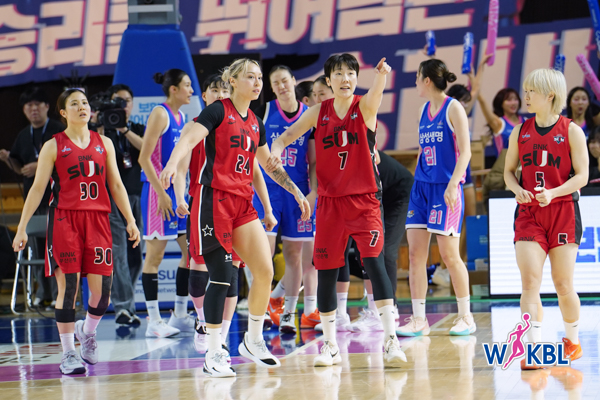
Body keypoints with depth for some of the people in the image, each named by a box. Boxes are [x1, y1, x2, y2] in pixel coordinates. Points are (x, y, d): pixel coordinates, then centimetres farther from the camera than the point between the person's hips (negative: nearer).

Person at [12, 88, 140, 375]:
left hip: (98, 220, 3)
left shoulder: (104, 144, 13)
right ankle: (68, 354, 1)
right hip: (64, 220, -3)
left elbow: (116, 185, 16)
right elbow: (37, 189, 3)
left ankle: (87, 331, 28)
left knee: (102, 291, -3)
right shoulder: (53, 146, 3)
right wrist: (22, 228, -1)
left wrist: (130, 220, 9)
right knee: (68, 286, -8)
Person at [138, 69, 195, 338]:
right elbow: (145, 158, -16)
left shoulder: (182, 117, 14)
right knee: (155, 254, -4)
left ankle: (180, 315, 16)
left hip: (179, 191, 9)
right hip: (159, 191, -9)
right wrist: (161, 193, -20)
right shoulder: (160, 114, -11)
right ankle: (154, 321, -1)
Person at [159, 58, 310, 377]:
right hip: (214, 198, -7)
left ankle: (253, 341, 16)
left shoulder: (256, 124, 17)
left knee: (265, 271, -2)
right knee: (221, 277, -9)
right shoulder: (218, 111, -3)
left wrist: (296, 192, 28)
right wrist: (173, 163, -37)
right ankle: (213, 355, -2)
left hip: (243, 203, 7)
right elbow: (189, 139, -18)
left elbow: (270, 165, 29)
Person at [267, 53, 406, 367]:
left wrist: (381, 75, -49)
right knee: (326, 272, 6)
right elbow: (287, 135, 8)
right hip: (330, 200, 3)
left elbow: (375, 94, -25)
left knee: (374, 262, -19)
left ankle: (391, 340, -19)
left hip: (365, 199, -3)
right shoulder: (319, 112, 5)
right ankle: (330, 346, 20)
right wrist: (276, 150, -16)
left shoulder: (365, 106, -3)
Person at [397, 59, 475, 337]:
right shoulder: (424, 110, 15)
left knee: (449, 254, -4)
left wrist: (453, 184, -20)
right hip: (422, 186, 7)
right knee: (415, 253, 1)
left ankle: (466, 317, 8)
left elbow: (465, 151, -11)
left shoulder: (453, 108, -6)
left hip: (446, 187, -7)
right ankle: (419, 320, 4)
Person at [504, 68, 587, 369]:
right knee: (529, 281, -12)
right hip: (528, 212, 2)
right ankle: (533, 348, -15)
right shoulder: (520, 132, 8)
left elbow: (581, 176, -5)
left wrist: (553, 193, -20)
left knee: (563, 284, 2)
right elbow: (509, 170, 14)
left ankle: (572, 341, 23)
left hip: (563, 211, -2)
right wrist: (517, 189, -8)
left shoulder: (571, 131, -2)